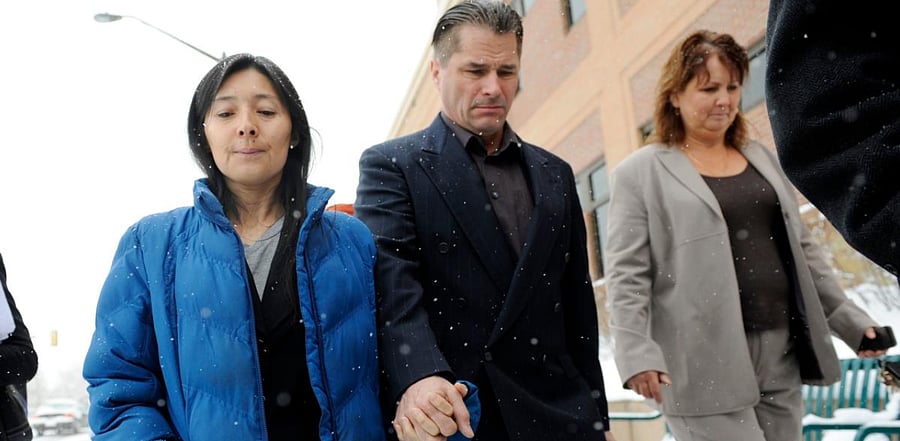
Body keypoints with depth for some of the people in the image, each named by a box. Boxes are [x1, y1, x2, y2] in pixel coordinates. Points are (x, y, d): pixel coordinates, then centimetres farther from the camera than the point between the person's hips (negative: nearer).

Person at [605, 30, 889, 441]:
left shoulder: (762, 158, 17)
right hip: (707, 366, -6)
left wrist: (851, 321, 16)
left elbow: (803, 252, 21)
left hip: (781, 357, 6)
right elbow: (626, 276, -7)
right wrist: (636, 356, -17)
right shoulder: (640, 173, -2)